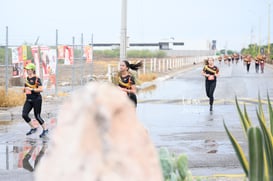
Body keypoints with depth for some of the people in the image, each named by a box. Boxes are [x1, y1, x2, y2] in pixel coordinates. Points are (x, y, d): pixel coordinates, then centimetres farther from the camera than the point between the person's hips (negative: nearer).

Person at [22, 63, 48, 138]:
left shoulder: (37, 79, -12)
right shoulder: (27, 78, 10)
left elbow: (41, 89, -19)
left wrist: (31, 89, -24)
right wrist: (24, 89, 3)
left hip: (36, 99, -7)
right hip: (28, 100, 7)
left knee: (37, 116, -2)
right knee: (24, 115, -6)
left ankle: (45, 129, 18)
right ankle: (33, 128, 12)